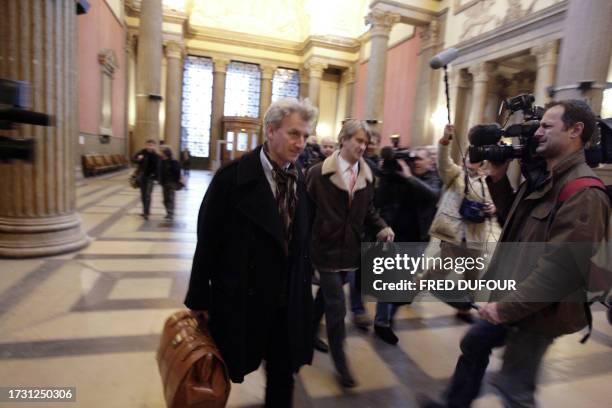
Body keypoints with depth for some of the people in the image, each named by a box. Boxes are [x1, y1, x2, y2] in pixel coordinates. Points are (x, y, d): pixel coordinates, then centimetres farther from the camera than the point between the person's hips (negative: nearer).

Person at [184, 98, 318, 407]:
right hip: (241, 299, -3)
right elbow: (207, 242, -11)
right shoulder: (233, 176, -15)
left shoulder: (303, 181, -2)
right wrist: (200, 299, -6)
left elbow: (304, 242, 3)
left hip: (289, 303, 4)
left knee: (283, 376, 21)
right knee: (222, 375, 21)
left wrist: (303, 287, 6)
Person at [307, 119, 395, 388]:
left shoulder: (367, 176, 3)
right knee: (336, 307, 0)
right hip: (327, 248, -5)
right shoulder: (319, 172, -10)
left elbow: (368, 210, 9)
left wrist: (382, 227, -8)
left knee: (327, 297, 21)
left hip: (350, 249, 5)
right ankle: (340, 362, 19)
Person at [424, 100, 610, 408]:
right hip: (513, 298, 10)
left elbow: (562, 267, -29)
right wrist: (499, 178, 3)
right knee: (474, 344, 22)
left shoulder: (583, 192, -24)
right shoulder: (542, 178, 8)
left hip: (535, 312, -9)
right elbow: (516, 218, 18)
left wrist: (508, 307, -25)